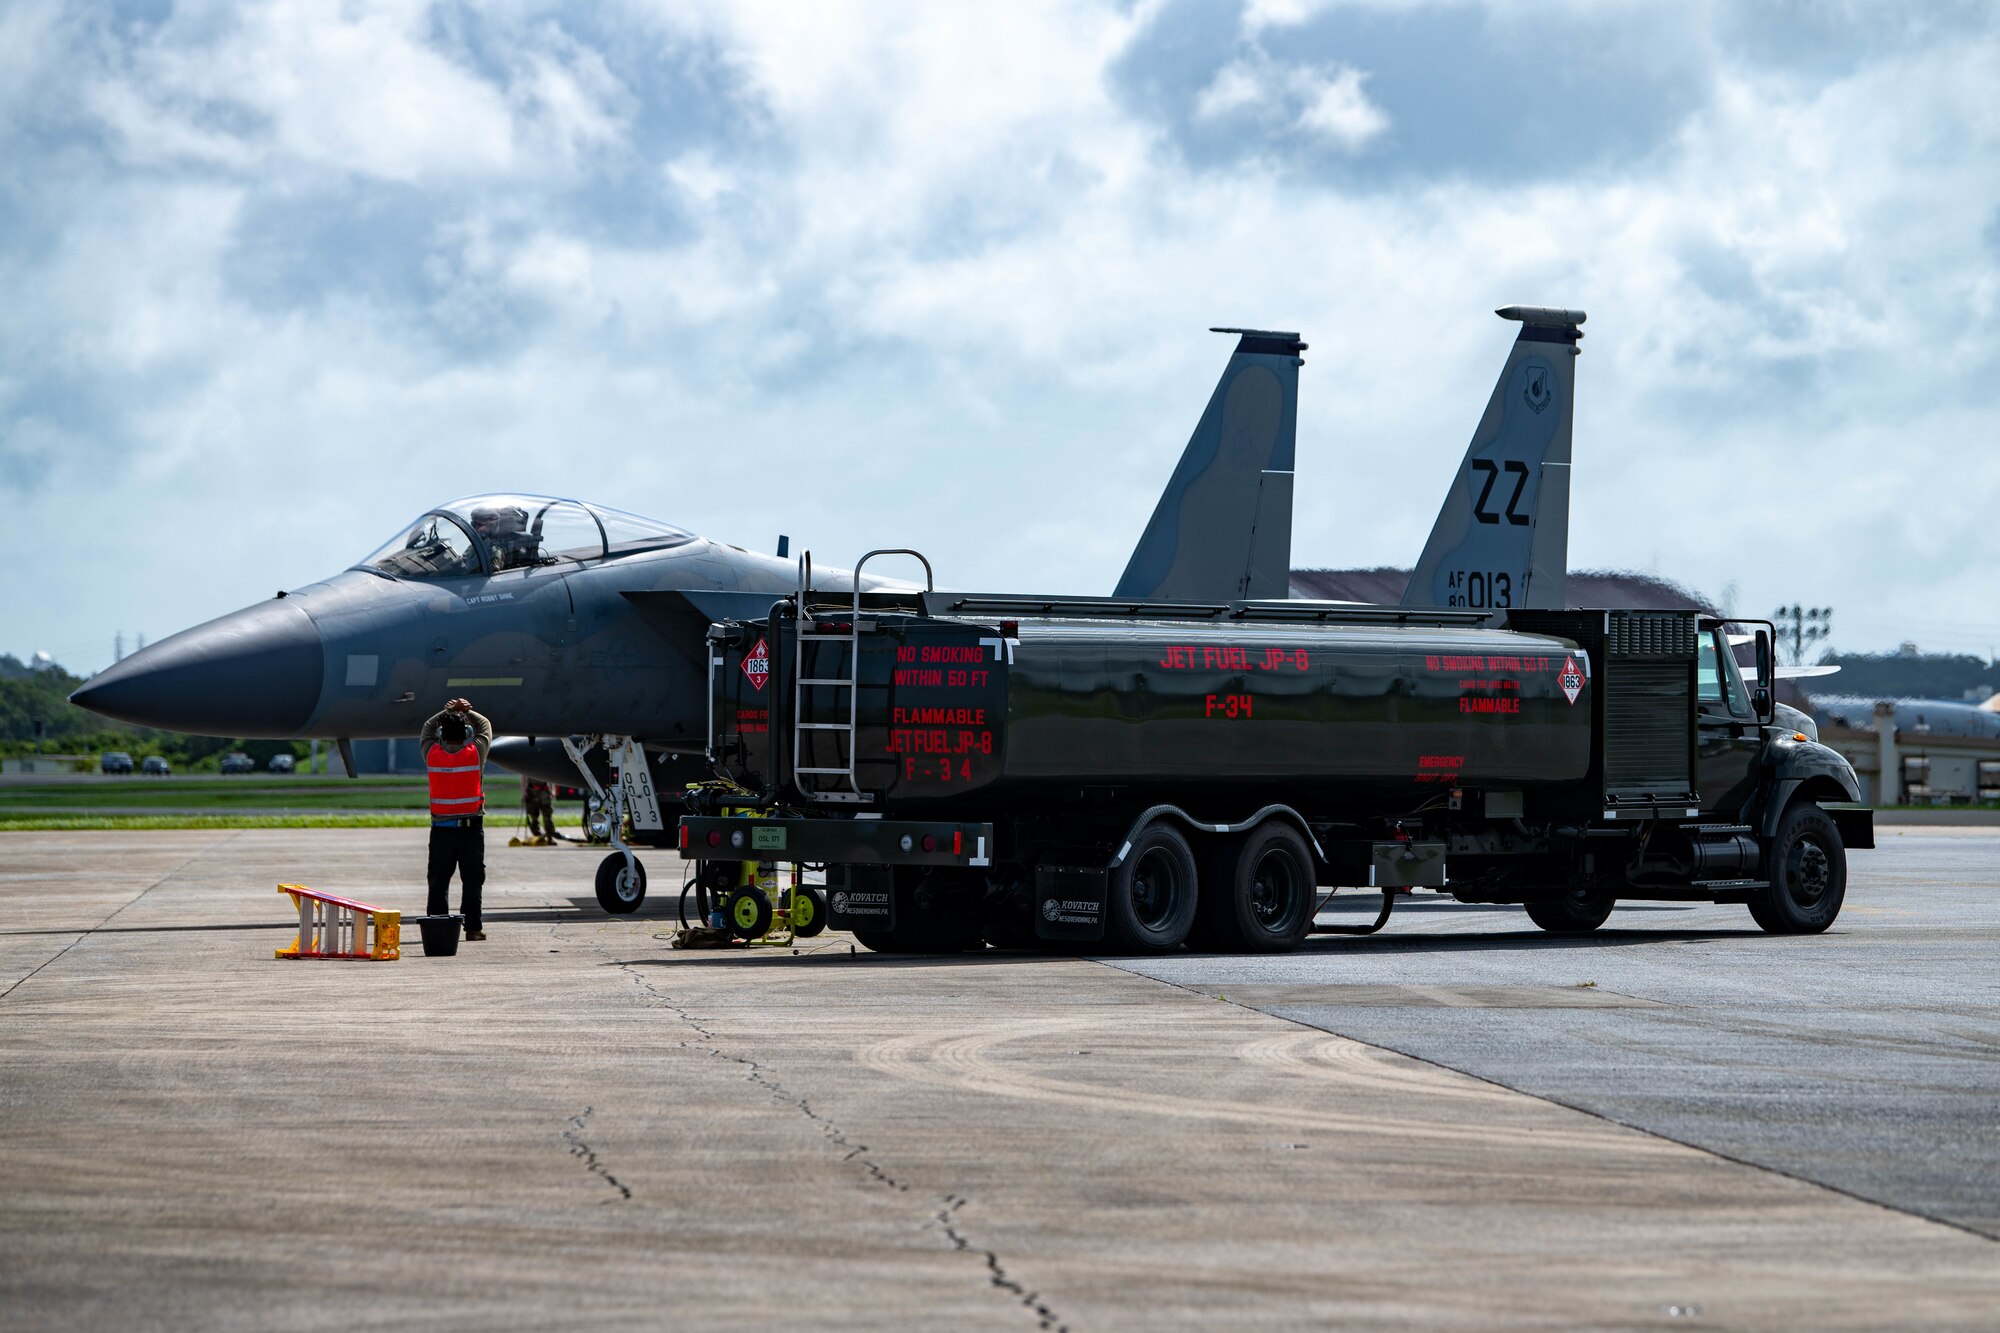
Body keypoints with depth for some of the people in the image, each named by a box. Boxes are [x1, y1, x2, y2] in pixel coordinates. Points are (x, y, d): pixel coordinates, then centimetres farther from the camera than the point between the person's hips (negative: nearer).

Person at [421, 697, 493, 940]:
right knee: (472, 879, 2)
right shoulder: (475, 753, -7)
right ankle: (473, 927, 0)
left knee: (438, 879, 6)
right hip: (471, 827, -1)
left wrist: (447, 710, 23)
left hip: (441, 828, 1)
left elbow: (427, 730, 17)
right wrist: (468, 712, 23)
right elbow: (485, 727, 12)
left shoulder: (432, 754, -4)